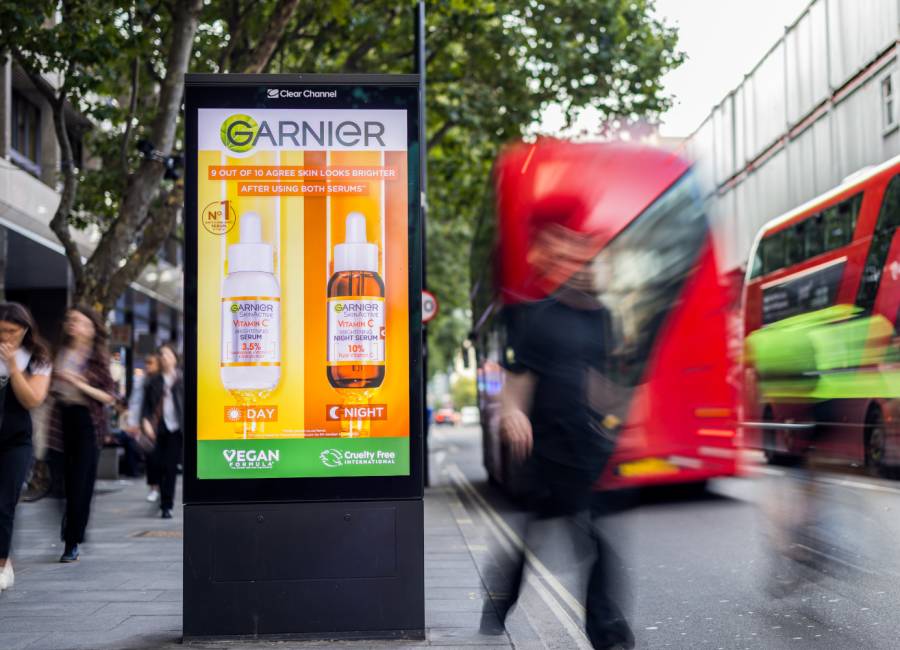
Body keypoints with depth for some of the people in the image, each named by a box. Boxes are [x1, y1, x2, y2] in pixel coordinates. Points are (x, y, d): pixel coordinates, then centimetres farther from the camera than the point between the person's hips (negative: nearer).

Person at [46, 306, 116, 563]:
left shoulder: (98, 357, -1)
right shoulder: (61, 353, 8)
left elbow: (109, 397, -5)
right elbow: (51, 387, 18)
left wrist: (79, 383, -15)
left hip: (87, 421, -3)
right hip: (63, 419, 4)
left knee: (80, 482, -7)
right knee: (68, 481, 5)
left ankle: (72, 543, -3)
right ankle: (73, 538, 16)